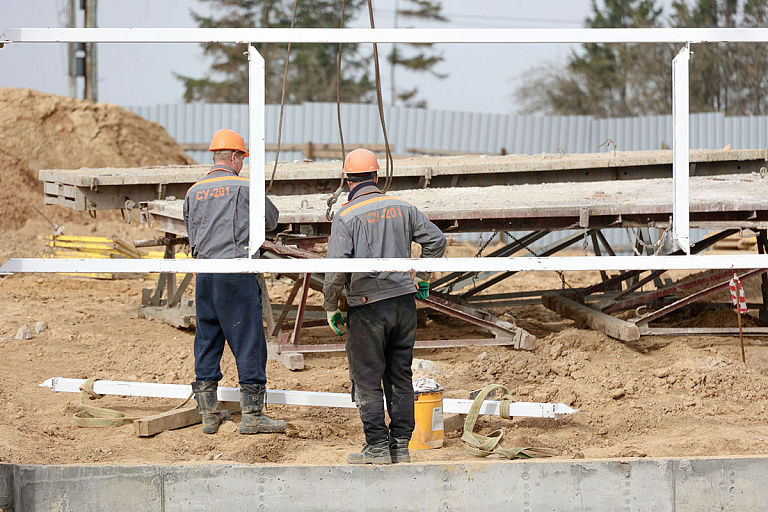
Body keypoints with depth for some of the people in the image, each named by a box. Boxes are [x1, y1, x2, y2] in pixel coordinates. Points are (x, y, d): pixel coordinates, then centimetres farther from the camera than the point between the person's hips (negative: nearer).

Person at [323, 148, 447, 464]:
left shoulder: (346, 217, -10)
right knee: (400, 376, 11)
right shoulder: (401, 208, 5)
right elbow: (435, 240, 8)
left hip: (368, 307, -5)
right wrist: (422, 278, 21)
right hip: (403, 300, 5)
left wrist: (331, 307, -3)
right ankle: (401, 445, 14)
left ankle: (377, 447, 2)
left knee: (367, 379, 3)